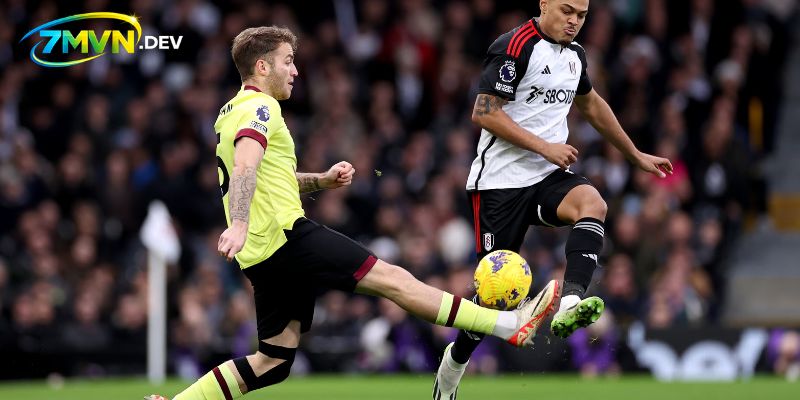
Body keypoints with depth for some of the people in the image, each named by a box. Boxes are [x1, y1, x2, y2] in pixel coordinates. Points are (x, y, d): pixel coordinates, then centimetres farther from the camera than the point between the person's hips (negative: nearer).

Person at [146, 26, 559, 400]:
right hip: (286, 234, -10)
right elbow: (245, 167, -26)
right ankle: (512, 324, -14)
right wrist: (238, 224, -40)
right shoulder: (259, 107, -8)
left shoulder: (232, 112, 23)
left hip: (263, 256, 10)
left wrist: (321, 180, 23)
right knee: (393, 279, -11)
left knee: (273, 361, 8)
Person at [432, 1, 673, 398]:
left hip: (550, 175, 6)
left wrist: (636, 155, 36)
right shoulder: (514, 47, -12)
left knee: (592, 204, -28)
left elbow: (592, 104, 31)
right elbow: (484, 112, -18)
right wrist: (545, 147, -20)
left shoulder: (574, 54, 12)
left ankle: (569, 304, -44)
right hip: (502, 180, -6)